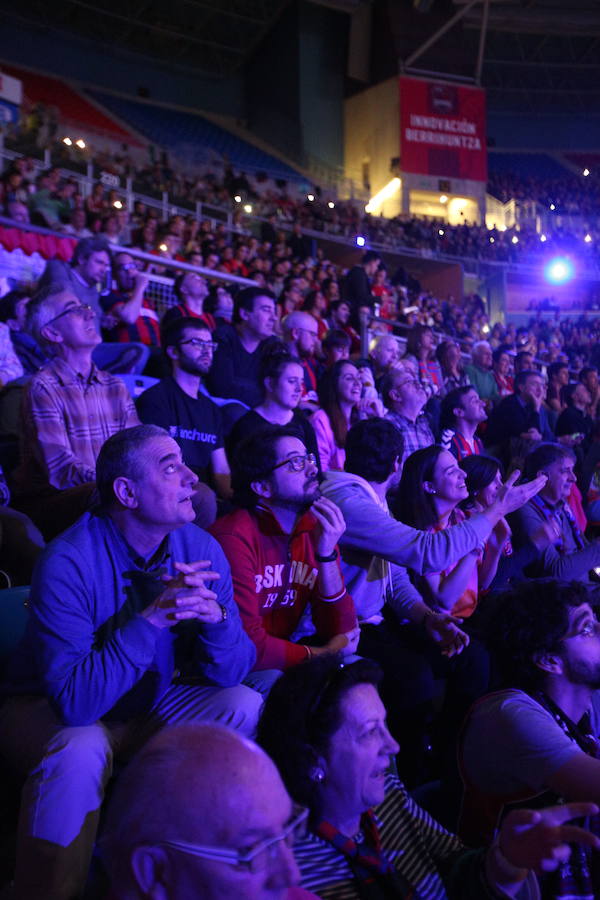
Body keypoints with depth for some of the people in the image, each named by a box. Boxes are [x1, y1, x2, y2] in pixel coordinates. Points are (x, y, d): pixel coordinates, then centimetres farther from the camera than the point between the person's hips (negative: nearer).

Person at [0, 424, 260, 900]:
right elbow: (75, 702, -33)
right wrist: (152, 618, -41)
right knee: (81, 751, -35)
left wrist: (217, 616, -33)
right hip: (52, 709, -4)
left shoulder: (201, 549, -14)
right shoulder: (69, 563, -28)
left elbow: (232, 673, -12)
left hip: (150, 702, 5)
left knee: (244, 707, -15)